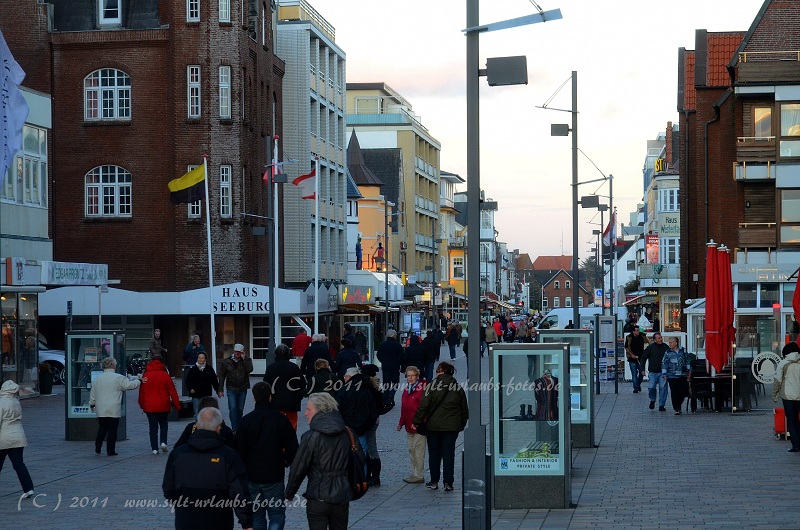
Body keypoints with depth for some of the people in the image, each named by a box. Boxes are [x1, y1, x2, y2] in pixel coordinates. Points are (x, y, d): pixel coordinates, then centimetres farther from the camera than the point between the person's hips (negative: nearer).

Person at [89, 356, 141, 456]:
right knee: (112, 429, 1)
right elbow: (129, 385, -6)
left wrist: (92, 404, 27)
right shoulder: (118, 378, -7)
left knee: (102, 428, 15)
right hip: (114, 410, -4)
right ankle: (110, 450, 2)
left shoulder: (98, 378, 7)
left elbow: (92, 394, 13)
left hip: (101, 410, 4)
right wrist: (139, 381, 10)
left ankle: (98, 446, 4)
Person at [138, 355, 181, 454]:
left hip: (149, 406, 0)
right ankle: (163, 442, 1)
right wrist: (177, 405, 3)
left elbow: (141, 391, 4)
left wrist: (141, 404, 14)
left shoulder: (145, 375, 0)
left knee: (153, 427, 5)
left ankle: (154, 448, 0)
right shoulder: (165, 375, -4)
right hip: (163, 405, 0)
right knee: (163, 424, 19)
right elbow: (172, 391, -3)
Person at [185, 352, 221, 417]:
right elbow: (188, 380, 3)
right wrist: (190, 389, -11)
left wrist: (218, 390, 6)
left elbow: (214, 380, 7)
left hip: (206, 394, 0)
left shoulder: (209, 368, 2)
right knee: (197, 413, 0)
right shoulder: (193, 369, 1)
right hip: (196, 395, 0)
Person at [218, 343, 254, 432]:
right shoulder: (226, 361, 1)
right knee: (233, 409, -12)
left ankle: (238, 427, 24)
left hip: (242, 389, 1)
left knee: (240, 409, 10)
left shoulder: (246, 360, -1)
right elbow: (222, 376, 5)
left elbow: (249, 370, -21)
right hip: (231, 389, -1)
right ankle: (234, 429, -13)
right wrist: (220, 390, 1)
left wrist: (244, 359, -18)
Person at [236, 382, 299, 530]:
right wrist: (286, 462, 15)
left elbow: (239, 450, -2)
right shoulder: (280, 419, -8)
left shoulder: (245, 421, -5)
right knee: (277, 514, 5)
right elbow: (292, 447, -5)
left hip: (252, 477, 1)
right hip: (274, 476, -1)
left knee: (257, 516, 14)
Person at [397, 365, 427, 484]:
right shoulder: (406, 390, 13)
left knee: (418, 450, -5)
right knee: (411, 450, 13)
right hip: (409, 425, 9)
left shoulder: (422, 389, -13)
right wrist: (401, 422, 19)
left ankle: (419, 476, 1)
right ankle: (414, 473, 21)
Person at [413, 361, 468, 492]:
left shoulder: (433, 385, -8)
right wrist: (462, 424, 20)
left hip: (434, 426, -2)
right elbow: (464, 409, 10)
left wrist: (416, 421, -3)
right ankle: (448, 483, 1)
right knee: (449, 454, 5)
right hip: (452, 426, 2)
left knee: (434, 453, 9)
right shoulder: (458, 388, 4)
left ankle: (434, 482, 12)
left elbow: (424, 406, -11)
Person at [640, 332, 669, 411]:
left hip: (663, 372, 1)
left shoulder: (665, 347, 6)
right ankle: (652, 400, 20)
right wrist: (642, 369, -1)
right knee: (651, 387, -9)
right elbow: (643, 358, 6)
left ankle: (662, 405, 2)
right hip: (653, 372, -1)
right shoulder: (650, 347, 1)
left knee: (663, 387, -7)